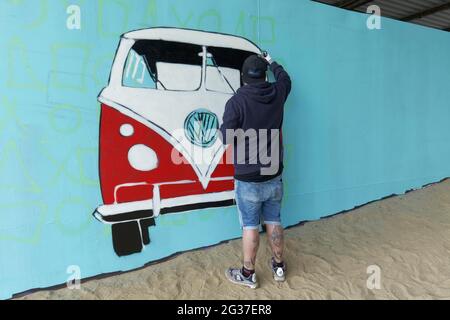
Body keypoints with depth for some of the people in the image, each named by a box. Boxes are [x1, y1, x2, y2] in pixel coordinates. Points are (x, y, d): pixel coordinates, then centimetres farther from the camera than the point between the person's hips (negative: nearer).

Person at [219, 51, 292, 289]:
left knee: (250, 227, 7)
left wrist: (224, 127, 8)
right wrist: (271, 62, 39)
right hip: (274, 176, 5)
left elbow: (226, 137, -15)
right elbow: (285, 78, 23)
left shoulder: (236, 101, -17)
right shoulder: (277, 94, 0)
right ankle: (279, 267, 33)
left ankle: (248, 274, 23)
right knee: (274, 222, 17)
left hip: (248, 180, -4)